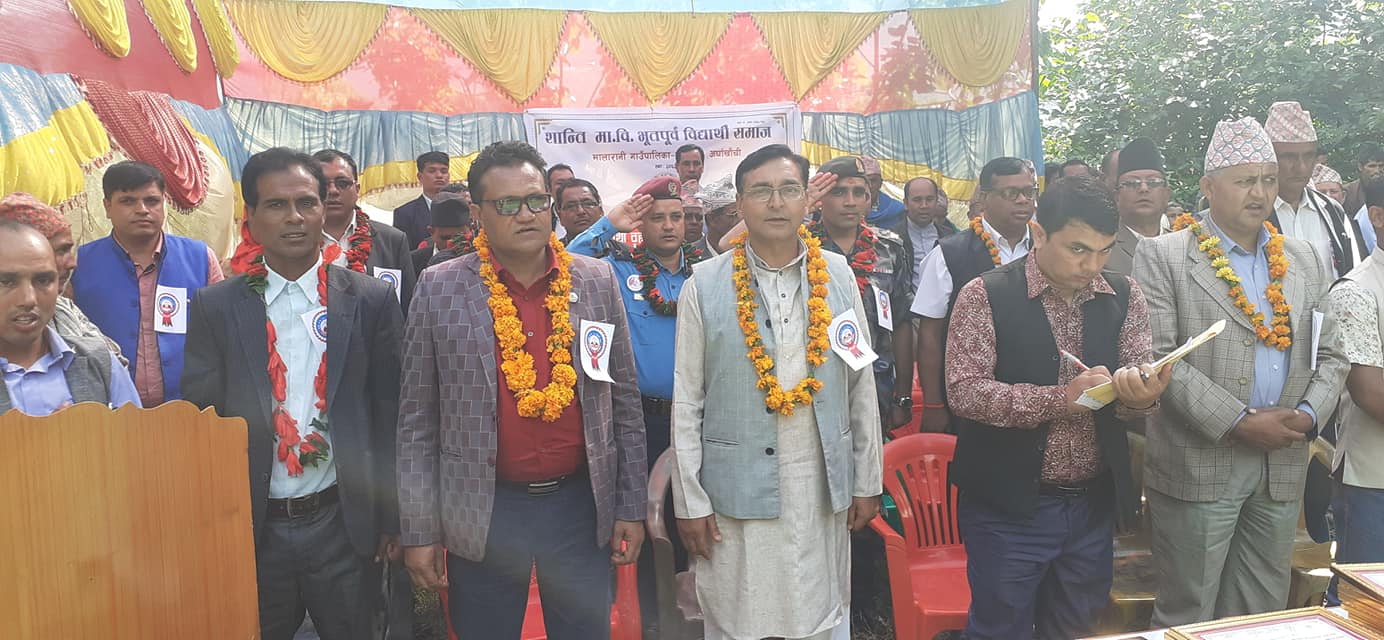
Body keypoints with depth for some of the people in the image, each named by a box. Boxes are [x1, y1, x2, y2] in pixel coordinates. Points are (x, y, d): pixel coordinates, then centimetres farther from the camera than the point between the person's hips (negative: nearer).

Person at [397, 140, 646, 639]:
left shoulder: (598, 282, 1)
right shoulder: (439, 289, -3)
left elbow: (624, 401, 6)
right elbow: (417, 420, 0)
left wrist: (632, 506, 5)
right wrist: (419, 530, -2)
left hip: (581, 507, 2)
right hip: (481, 516, -1)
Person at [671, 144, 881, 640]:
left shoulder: (837, 275, 2)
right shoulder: (706, 284, -4)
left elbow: (861, 385, 6)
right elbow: (686, 400, -3)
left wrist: (867, 481, 6)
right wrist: (690, 500, -4)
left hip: (824, 485, 2)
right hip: (737, 488, -2)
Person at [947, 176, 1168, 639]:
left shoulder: (1124, 297, 2)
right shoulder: (986, 296, -11)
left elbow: (1138, 391, 0)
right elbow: (964, 391, -17)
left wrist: (1142, 396, -24)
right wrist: (1058, 399, -28)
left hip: (1094, 504, 5)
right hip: (1009, 504, -4)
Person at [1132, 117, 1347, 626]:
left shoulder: (1305, 261, 13)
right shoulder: (1162, 256, -4)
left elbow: (1329, 355, 14)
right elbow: (1158, 356, -13)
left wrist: (1308, 414, -6)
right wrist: (1238, 423, -16)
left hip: (1282, 468, 5)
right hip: (1198, 464, -5)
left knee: (1263, 616, 14)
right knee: (1188, 616, 5)